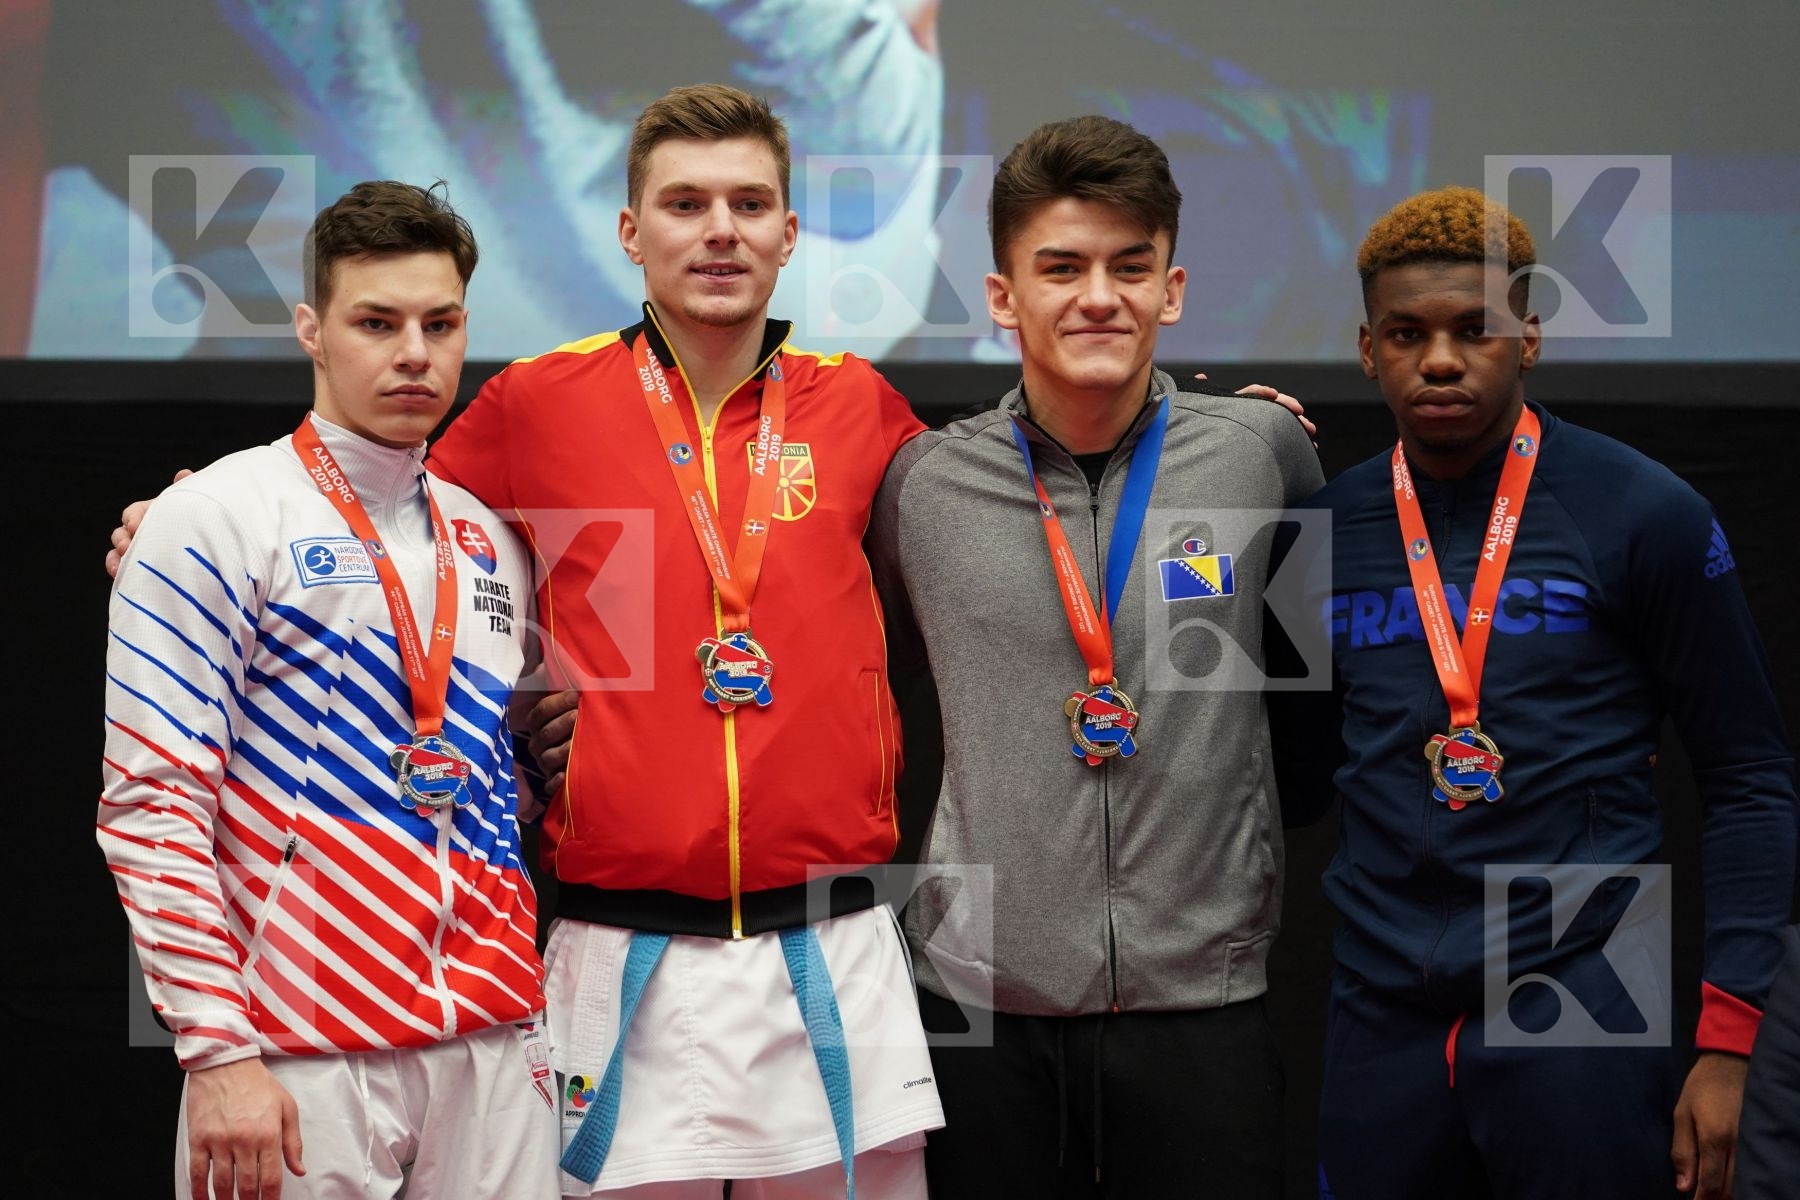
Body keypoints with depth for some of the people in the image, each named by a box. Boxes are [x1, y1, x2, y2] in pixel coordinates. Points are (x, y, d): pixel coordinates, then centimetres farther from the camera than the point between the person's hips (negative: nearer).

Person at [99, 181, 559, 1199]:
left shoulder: (491, 541, 14)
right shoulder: (216, 520, -4)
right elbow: (150, 802, -9)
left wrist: (522, 1002, 11)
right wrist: (219, 1054, -15)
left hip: (495, 1046, 5)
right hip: (302, 1059, -5)